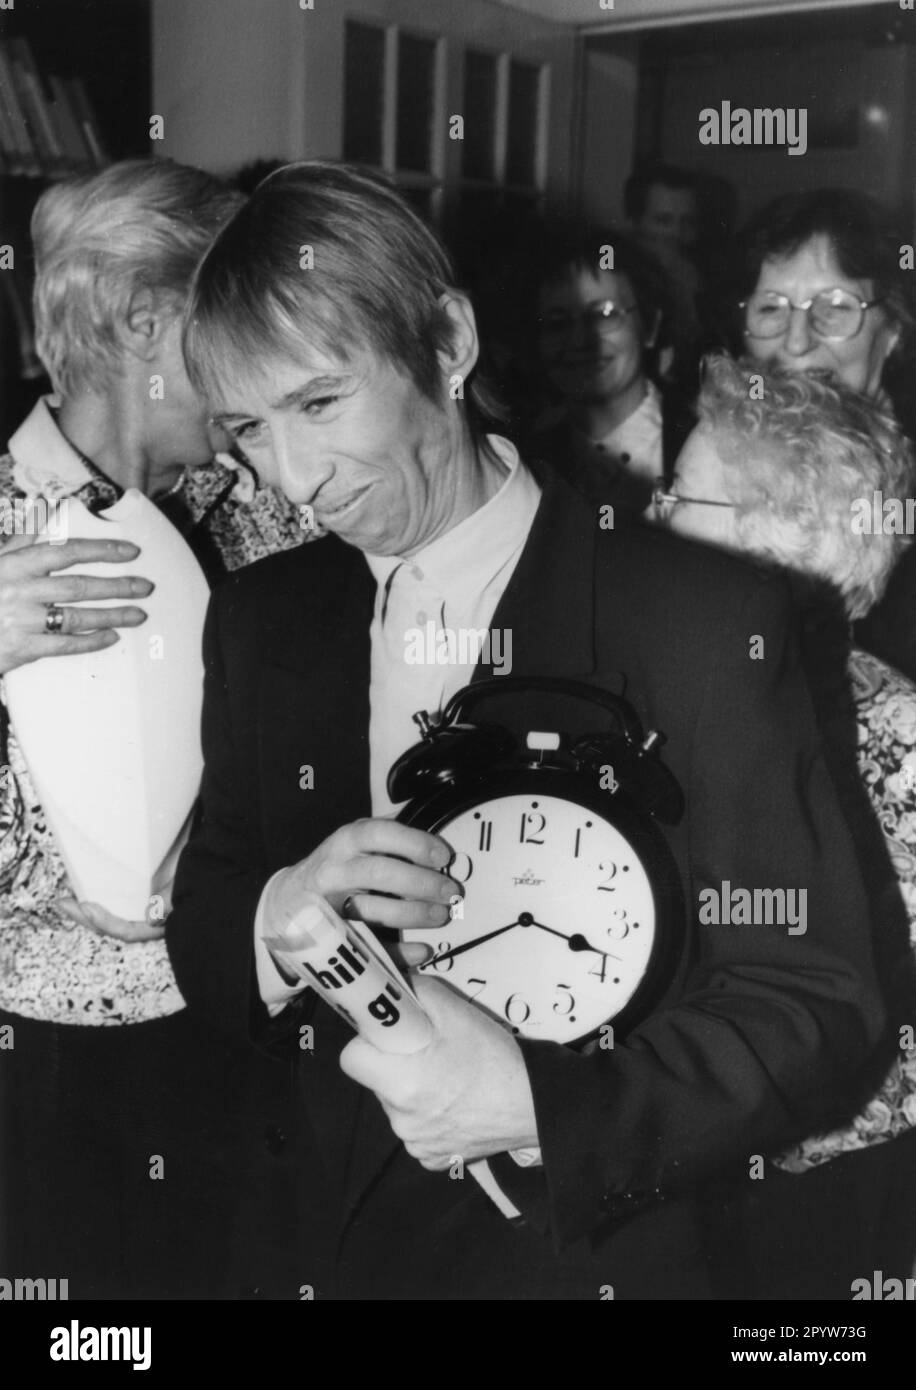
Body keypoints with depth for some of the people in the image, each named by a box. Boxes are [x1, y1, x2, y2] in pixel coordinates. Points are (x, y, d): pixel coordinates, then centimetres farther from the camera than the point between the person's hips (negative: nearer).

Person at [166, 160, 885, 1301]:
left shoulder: (701, 623, -18)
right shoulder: (260, 619, -2)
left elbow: (815, 1011, -15)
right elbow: (198, 941, 2)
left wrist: (538, 1103, -29)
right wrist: (279, 919, -20)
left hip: (598, 1253, -4)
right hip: (331, 1244, 5)